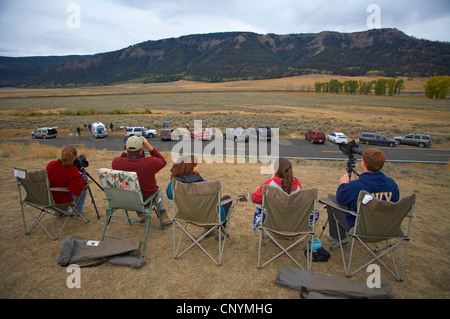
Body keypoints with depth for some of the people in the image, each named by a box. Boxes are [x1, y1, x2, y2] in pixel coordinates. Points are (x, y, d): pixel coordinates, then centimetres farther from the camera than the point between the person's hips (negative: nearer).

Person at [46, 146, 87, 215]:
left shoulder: (50, 164, -9)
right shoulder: (73, 171, -26)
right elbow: (76, 191, -31)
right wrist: (83, 179, -15)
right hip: (63, 201, -6)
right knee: (83, 189, 14)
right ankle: (77, 211, 28)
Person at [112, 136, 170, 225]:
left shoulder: (116, 162, -22)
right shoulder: (150, 163, -31)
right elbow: (163, 161, -7)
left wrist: (126, 151, -3)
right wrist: (149, 147, -11)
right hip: (147, 199, -3)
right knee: (158, 189, 31)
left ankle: (140, 214, 39)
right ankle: (163, 216, 27)